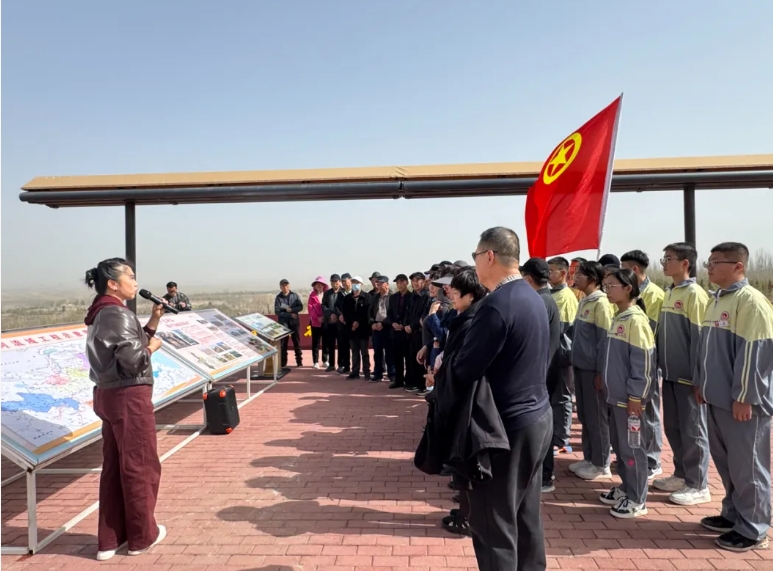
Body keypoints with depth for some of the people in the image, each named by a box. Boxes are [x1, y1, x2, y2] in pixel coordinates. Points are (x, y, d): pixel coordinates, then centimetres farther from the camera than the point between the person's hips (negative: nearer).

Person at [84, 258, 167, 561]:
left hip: (109, 396, 9)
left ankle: (109, 539, 24)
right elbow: (134, 361, -24)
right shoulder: (118, 314, -18)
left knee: (113, 467, 15)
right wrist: (152, 347, -6)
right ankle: (142, 536, 20)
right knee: (140, 467, 5)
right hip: (129, 397, -9)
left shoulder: (103, 314, 11)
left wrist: (153, 321, 7)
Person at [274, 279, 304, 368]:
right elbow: (277, 312, -8)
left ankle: (299, 361, 12)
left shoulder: (295, 295, 4)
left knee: (297, 342, 6)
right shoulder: (278, 297, -1)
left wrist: (291, 309, -18)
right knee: (283, 343, 3)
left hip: (294, 322, 1)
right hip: (283, 323, -1)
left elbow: (301, 307, -2)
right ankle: (283, 363, 10)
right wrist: (290, 315, -14)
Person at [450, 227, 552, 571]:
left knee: (494, 523, 4)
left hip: (508, 424, -9)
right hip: (536, 416, 9)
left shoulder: (496, 303, -22)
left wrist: (442, 366, -2)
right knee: (526, 516, 20)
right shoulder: (532, 297, 8)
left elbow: (464, 370, -23)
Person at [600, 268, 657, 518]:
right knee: (619, 444, 17)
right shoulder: (618, 319, 10)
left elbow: (644, 362, -19)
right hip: (616, 395, 9)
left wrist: (635, 396, -18)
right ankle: (626, 487, 32)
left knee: (632, 447, 2)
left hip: (630, 397, -9)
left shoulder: (636, 320, -17)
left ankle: (637, 500, 15)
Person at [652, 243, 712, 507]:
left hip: (688, 376, -8)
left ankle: (698, 485, 16)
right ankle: (681, 474, 30)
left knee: (692, 431, 4)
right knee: (672, 427, 16)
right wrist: (659, 365, 13)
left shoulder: (694, 294, -14)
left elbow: (699, 337, -16)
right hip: (670, 374, 8)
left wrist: (697, 376, -16)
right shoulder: (669, 293, 11)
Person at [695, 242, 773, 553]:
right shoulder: (717, 300, 13)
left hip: (742, 401, -9)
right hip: (718, 397, 9)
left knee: (746, 465, 3)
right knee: (725, 460, 18)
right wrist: (702, 384, 19)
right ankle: (733, 514, 33)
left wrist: (744, 396, -19)